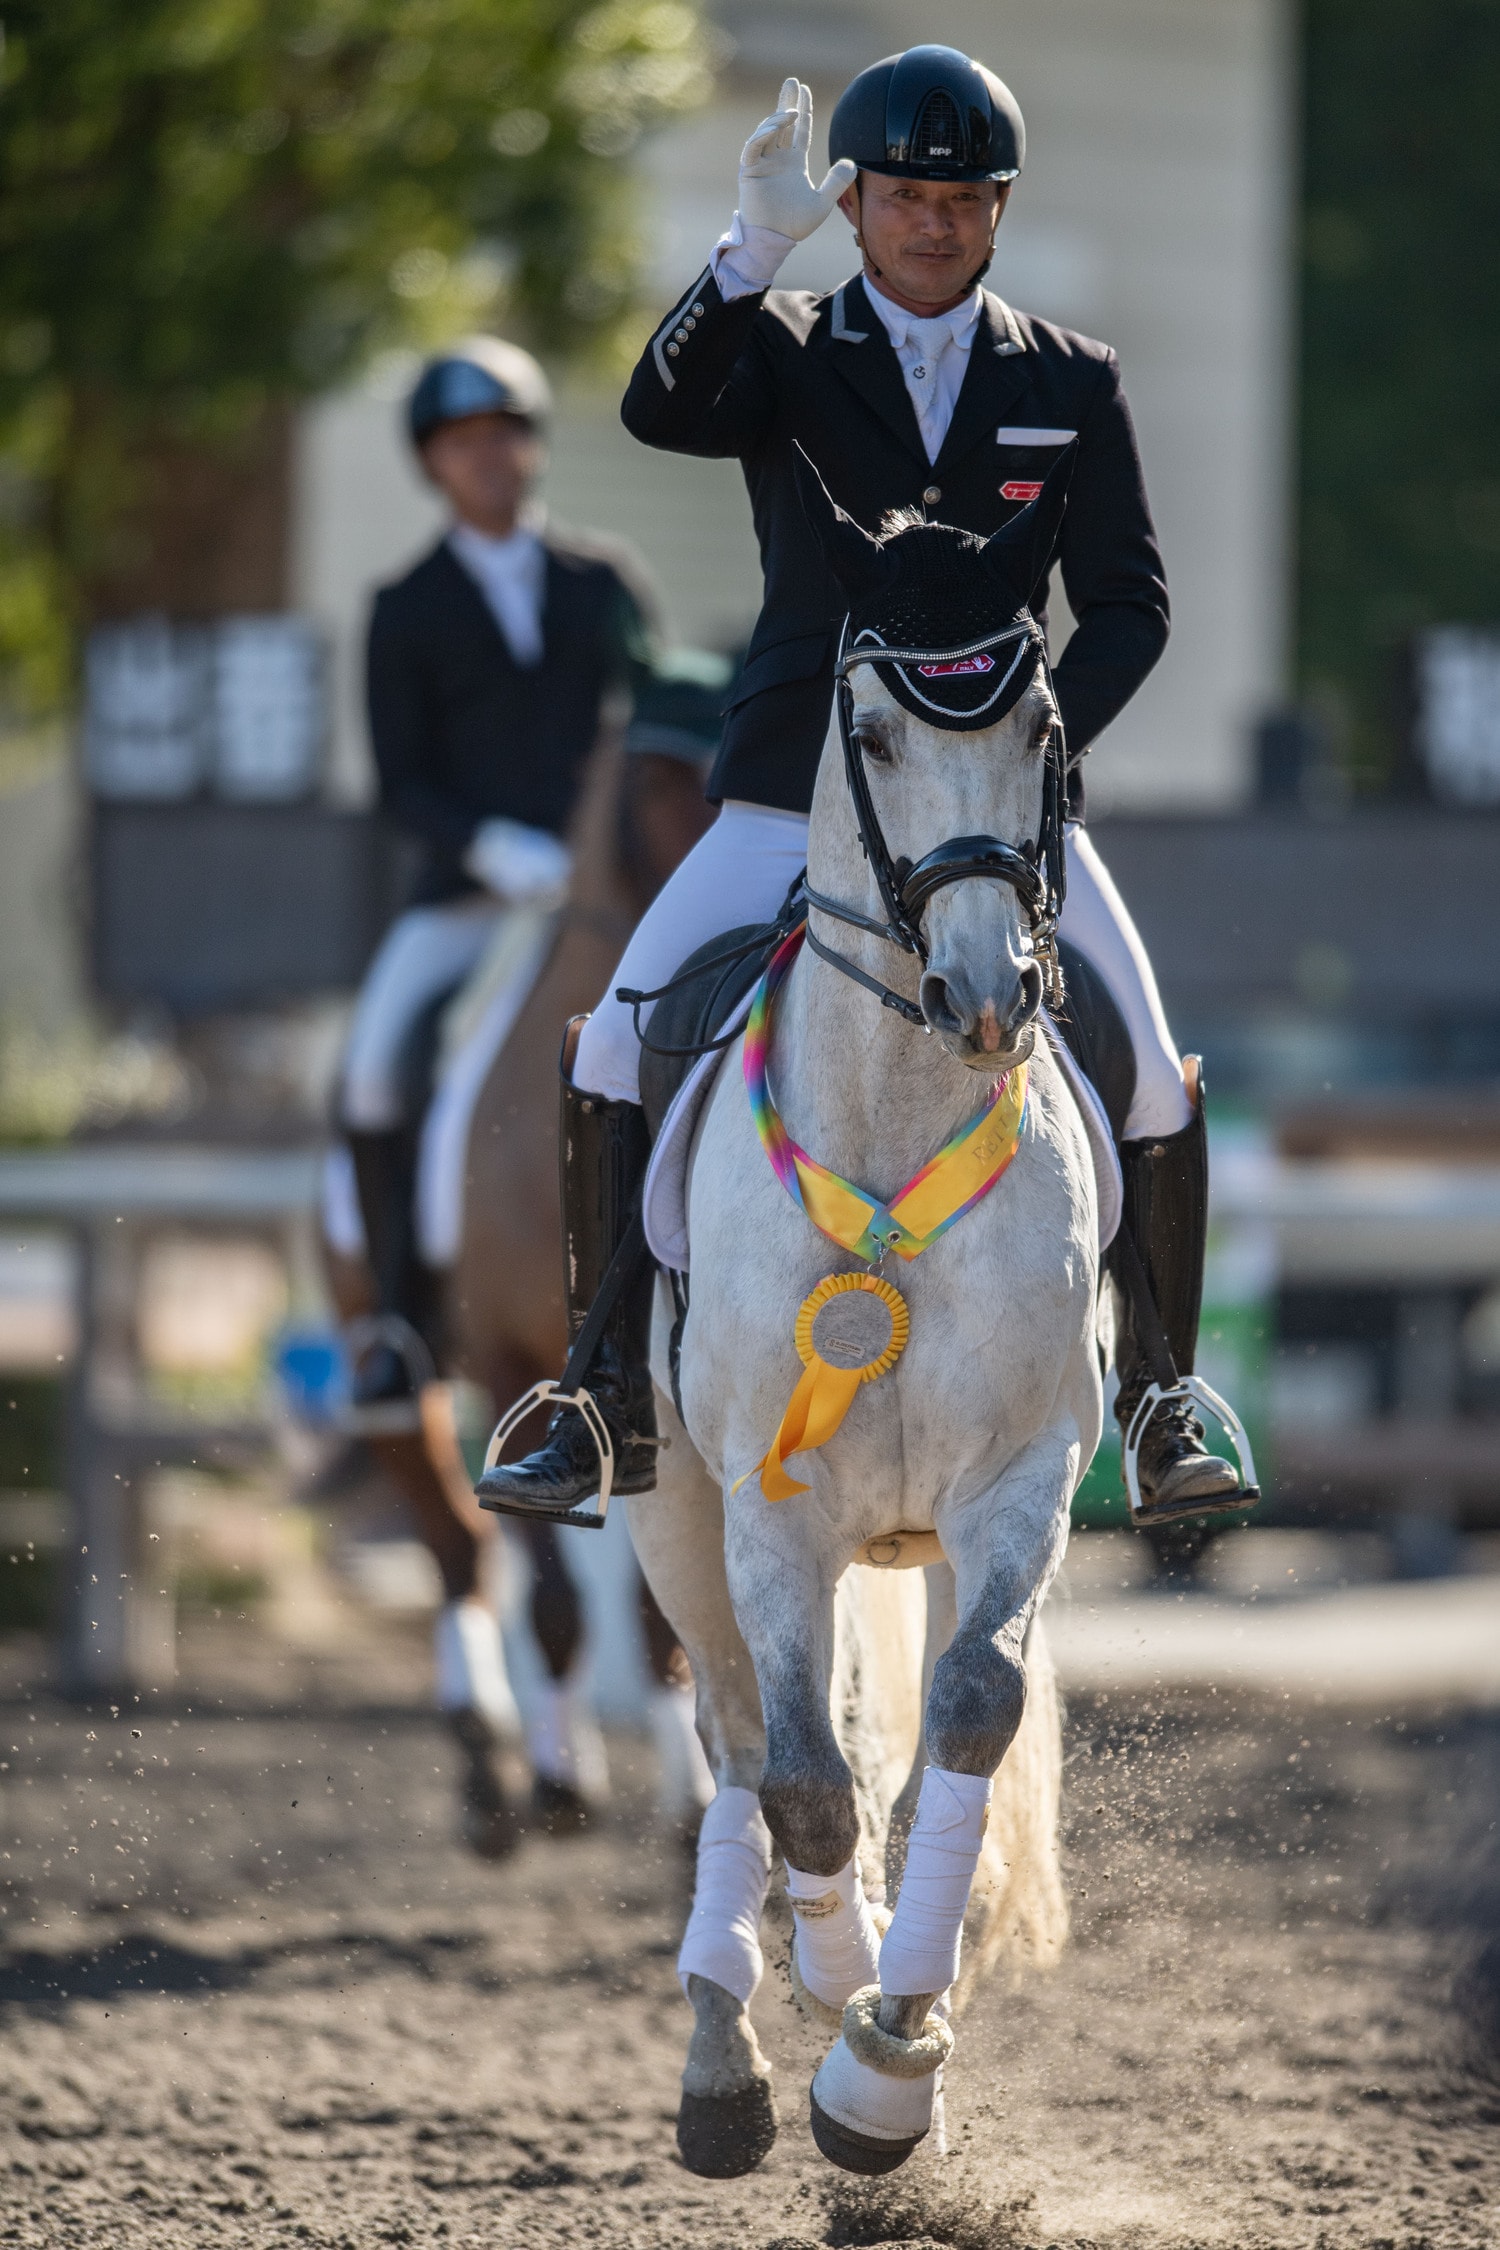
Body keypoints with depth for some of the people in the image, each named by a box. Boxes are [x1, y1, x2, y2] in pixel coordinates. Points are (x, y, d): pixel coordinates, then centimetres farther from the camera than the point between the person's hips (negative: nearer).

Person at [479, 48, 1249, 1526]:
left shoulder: (1072, 386, 7)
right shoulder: (786, 358, 4)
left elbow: (1128, 602, 6)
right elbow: (660, 410, -18)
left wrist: (1044, 739, -11)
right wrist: (755, 250, -31)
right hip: (796, 791, 0)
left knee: (1150, 1084, -11)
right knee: (617, 1055, -13)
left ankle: (1159, 1406, 7)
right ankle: (617, 1408, -3)